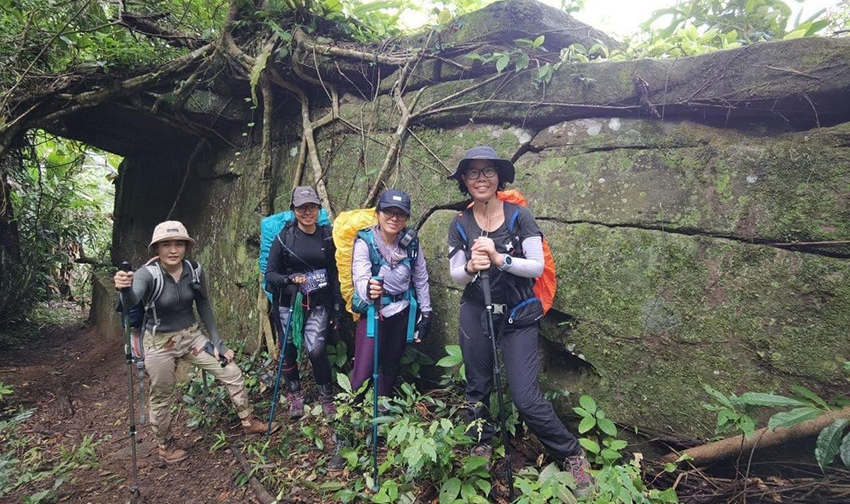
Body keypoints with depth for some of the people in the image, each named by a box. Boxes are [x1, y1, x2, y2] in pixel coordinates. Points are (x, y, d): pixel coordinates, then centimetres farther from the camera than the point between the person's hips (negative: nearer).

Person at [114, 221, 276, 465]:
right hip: (159, 343, -3)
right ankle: (165, 446, 38)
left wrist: (217, 342, 2)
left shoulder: (195, 270, -9)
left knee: (232, 373, 3)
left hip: (192, 335, 4)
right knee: (161, 398, 11)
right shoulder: (147, 274, -21)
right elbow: (131, 302, -41)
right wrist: (124, 289, -65)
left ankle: (249, 422, 23)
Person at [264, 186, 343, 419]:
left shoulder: (327, 236, 2)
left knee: (316, 350, -14)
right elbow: (270, 274, -2)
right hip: (289, 304, 0)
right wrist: (289, 279, -23)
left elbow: (334, 273, 6)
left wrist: (337, 306, 3)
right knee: (289, 351, 9)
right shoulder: (284, 237, -4)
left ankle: (326, 396, 10)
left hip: (319, 305, 0)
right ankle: (295, 395, 33)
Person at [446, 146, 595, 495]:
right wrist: (471, 266, -22)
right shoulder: (460, 224, 0)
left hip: (518, 316, -3)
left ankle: (573, 456, 18)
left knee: (526, 398, -6)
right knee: (477, 388, 15)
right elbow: (455, 275, 0)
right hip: (475, 313, 3)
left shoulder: (519, 216, -8)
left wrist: (499, 258, -26)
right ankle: (481, 450, 38)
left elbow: (537, 267, -12)